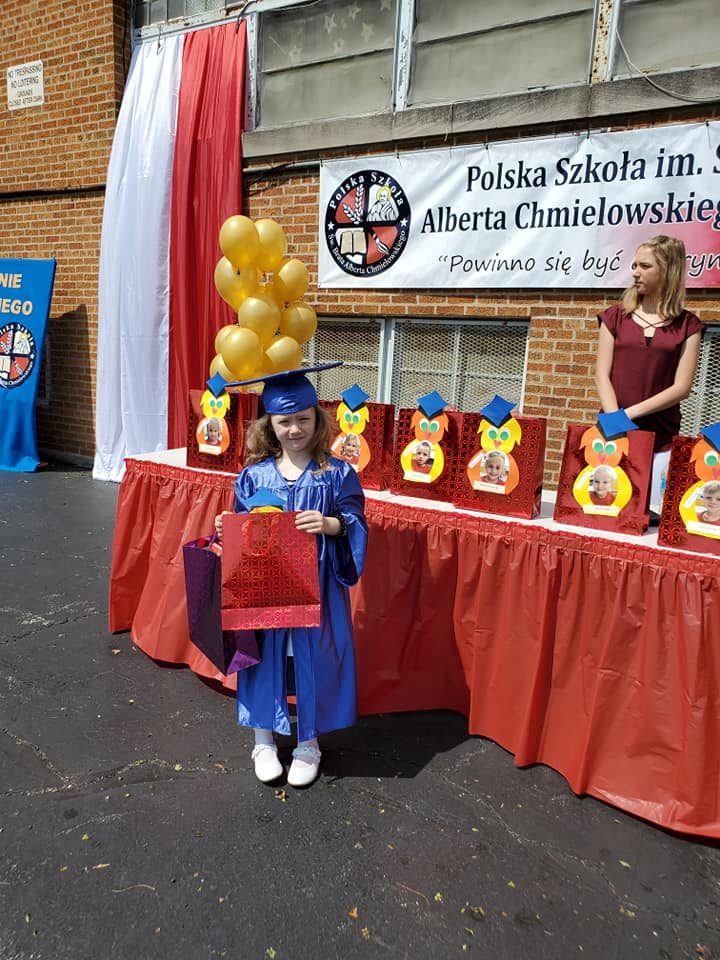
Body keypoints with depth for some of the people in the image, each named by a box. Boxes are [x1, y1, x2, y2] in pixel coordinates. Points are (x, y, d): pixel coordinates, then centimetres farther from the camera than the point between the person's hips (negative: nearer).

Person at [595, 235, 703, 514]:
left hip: (661, 439, 0)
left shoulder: (687, 325, 5)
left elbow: (681, 387, -4)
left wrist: (630, 413, -13)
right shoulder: (615, 316, 7)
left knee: (653, 511, -1)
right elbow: (602, 375, 0)